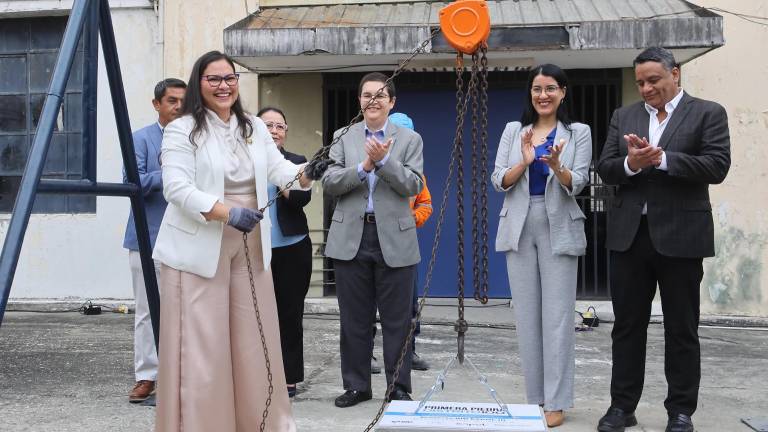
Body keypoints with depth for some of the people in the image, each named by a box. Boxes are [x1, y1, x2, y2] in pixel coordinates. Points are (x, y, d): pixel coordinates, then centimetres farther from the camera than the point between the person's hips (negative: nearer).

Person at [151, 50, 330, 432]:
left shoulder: (254, 128, 13)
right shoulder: (182, 130, -6)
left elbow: (280, 170, 10)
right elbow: (177, 188, -16)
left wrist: (307, 173, -13)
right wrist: (228, 212, -27)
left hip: (250, 247, 6)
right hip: (200, 250, -5)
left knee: (253, 340, 10)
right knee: (201, 345, -3)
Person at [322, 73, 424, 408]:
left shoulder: (409, 139, 5)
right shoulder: (343, 137, 9)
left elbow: (412, 185, -6)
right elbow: (329, 183, -2)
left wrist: (383, 160, -18)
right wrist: (364, 166, -14)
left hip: (394, 239, -1)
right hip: (351, 238, 2)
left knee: (396, 320, 4)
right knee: (354, 318, 8)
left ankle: (399, 388, 15)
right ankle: (356, 385, 20)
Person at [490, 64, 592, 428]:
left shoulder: (579, 133, 4)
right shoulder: (513, 131, 10)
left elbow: (577, 184, -5)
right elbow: (498, 181, 2)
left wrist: (556, 166, -25)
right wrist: (525, 161, -15)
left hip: (559, 230, -2)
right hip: (519, 229, 3)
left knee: (557, 316, -4)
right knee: (527, 315, 6)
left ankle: (556, 402, 1)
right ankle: (534, 397, 15)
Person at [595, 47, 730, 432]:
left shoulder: (707, 113, 1)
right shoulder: (623, 116, 12)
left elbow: (717, 166, -11)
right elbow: (604, 168, 5)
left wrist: (661, 159, -18)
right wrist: (630, 163, -16)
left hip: (680, 236, -3)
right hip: (630, 234, 4)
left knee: (682, 329, 6)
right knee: (627, 325, 9)